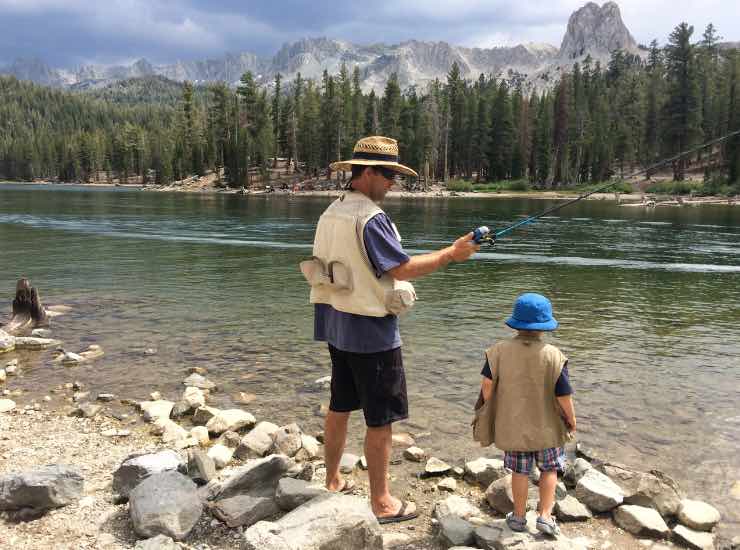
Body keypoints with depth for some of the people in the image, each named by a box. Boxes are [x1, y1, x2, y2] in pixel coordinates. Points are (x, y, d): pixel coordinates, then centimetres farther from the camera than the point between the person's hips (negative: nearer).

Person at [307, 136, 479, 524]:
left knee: (340, 406, 20)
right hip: (370, 330, -9)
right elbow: (403, 268, -23)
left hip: (336, 325, 9)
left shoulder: (331, 213, 9)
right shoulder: (370, 218, -20)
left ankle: (333, 481, 34)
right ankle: (382, 503, 12)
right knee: (380, 418, 2)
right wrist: (452, 253, -13)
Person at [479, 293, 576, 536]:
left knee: (520, 471, 16)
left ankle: (519, 517, 27)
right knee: (549, 470, 19)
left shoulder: (500, 350, -12)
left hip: (513, 426, 2)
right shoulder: (554, 356, -16)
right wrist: (571, 420, 3)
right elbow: (564, 395, -14)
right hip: (547, 427, -1)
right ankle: (545, 516, 18)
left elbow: (487, 383, -10)